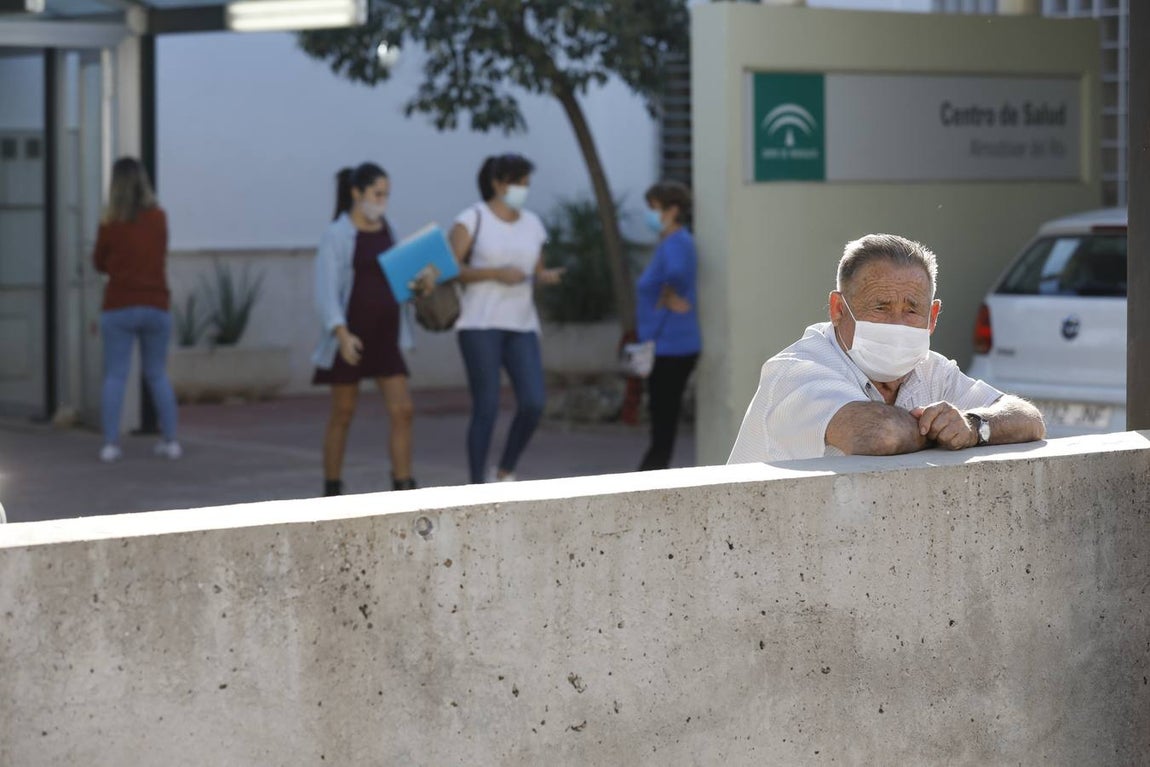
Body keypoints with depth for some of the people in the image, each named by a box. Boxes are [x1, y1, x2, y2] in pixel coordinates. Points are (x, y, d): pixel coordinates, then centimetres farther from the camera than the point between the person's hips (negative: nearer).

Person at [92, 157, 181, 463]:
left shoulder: (110, 223, -6)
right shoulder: (159, 218, 0)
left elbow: (99, 263, 5)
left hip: (119, 308, -2)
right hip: (156, 306, 2)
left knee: (114, 376, 0)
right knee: (158, 375, 12)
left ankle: (110, 443, -7)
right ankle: (170, 440, 9)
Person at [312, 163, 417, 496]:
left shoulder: (386, 230, 9)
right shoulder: (336, 235, -8)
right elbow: (326, 291, -15)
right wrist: (342, 335, -27)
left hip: (384, 336, 5)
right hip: (349, 337, -5)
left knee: (402, 410, -6)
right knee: (342, 415, 4)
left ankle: (403, 490, -4)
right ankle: (332, 491, 17)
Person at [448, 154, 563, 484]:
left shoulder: (532, 223, 13)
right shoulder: (473, 218, -3)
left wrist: (546, 276, -4)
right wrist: (495, 273, -17)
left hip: (521, 324, 5)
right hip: (480, 324, -5)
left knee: (533, 403, -8)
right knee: (486, 407, -6)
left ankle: (504, 472, 12)